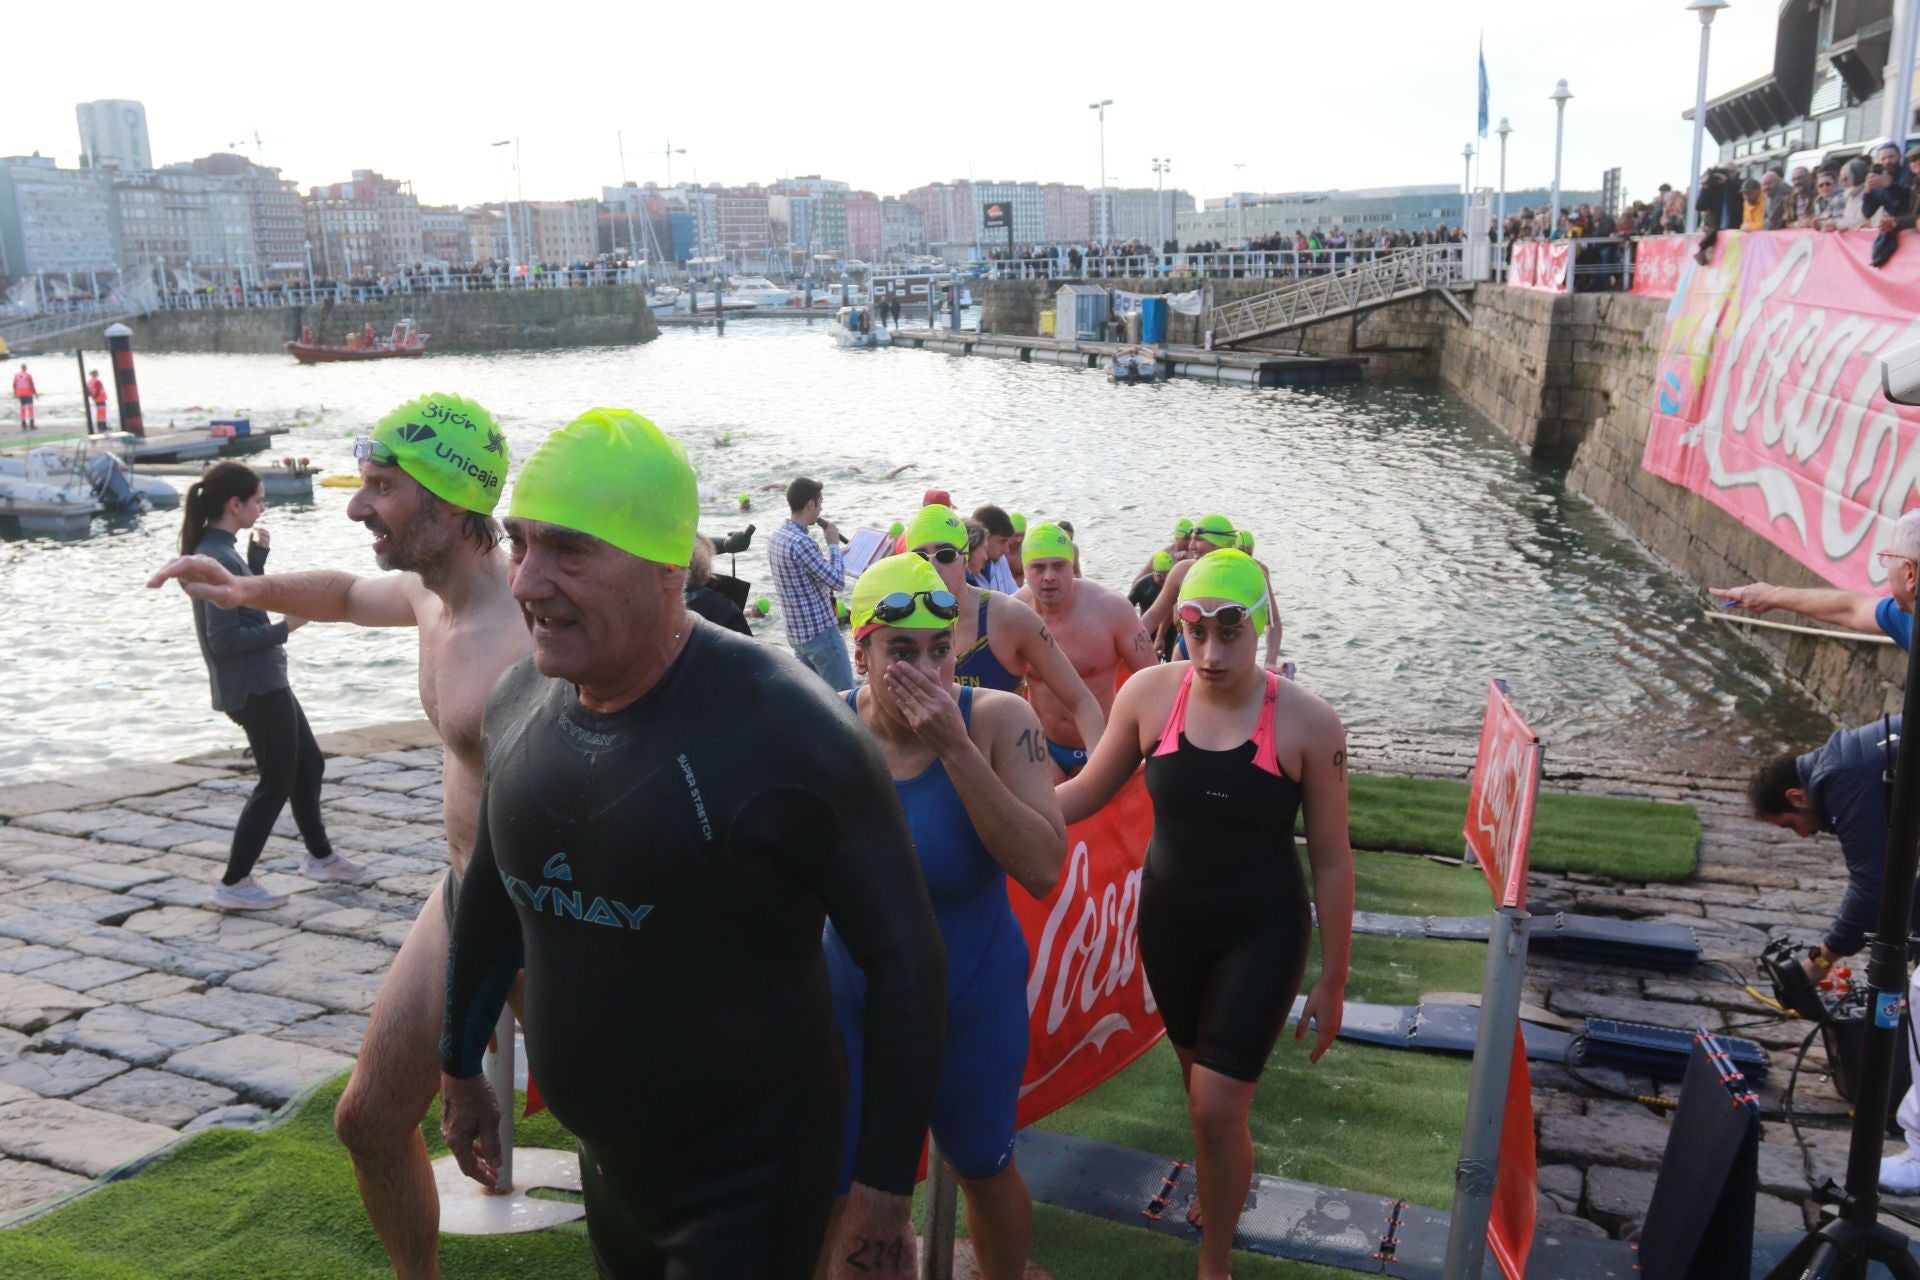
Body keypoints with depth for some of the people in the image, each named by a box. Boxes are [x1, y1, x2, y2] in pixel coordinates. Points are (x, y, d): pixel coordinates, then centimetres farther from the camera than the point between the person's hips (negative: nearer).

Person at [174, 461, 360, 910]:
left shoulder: (218, 551, 8)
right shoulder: (219, 560, -21)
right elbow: (225, 639, -24)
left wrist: (258, 554, 12)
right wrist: (284, 628, -18)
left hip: (265, 683, 10)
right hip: (253, 687, -10)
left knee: (308, 765, 21)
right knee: (276, 782, 1)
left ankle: (319, 856, 36)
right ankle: (234, 884, 10)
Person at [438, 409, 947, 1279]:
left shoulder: (786, 732, -26)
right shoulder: (519, 701, -6)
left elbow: (902, 953, -20)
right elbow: (494, 889, 11)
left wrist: (885, 1187, -17)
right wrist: (460, 1067, 19)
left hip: (748, 1188, -6)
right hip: (603, 1166, 7)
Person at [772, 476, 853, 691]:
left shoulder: (778, 535, 7)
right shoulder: (800, 542, -23)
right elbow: (838, 581, -20)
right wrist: (833, 544, -8)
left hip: (797, 631, 10)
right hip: (820, 631, -9)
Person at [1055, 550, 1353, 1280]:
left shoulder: (1307, 724, -18)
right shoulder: (1151, 694, -12)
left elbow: (1331, 860, -9)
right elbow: (1087, 792, 1)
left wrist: (1333, 980, -3)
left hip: (1261, 934, -3)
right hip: (1168, 922, 3)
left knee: (1217, 1108, -4)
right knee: (1200, 1081, 21)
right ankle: (1222, 1187, 52)